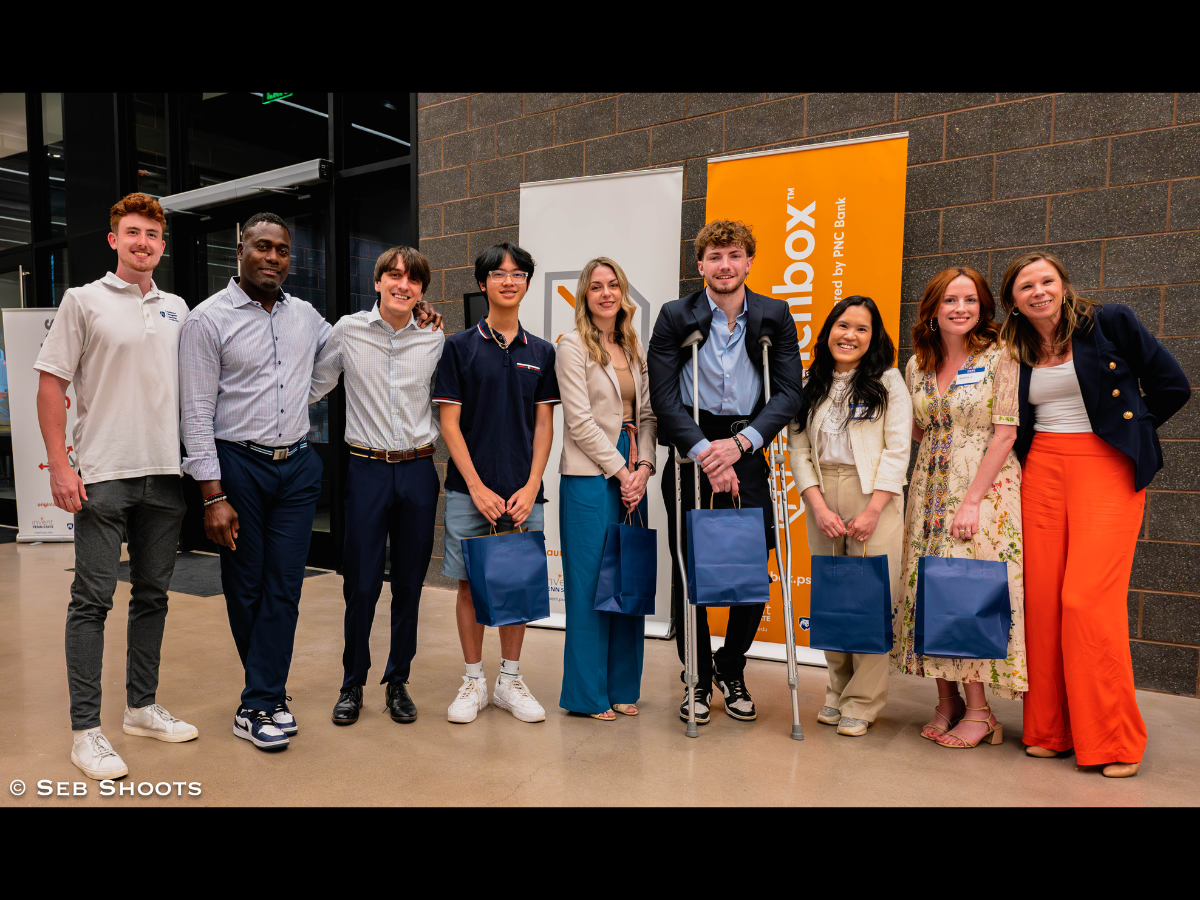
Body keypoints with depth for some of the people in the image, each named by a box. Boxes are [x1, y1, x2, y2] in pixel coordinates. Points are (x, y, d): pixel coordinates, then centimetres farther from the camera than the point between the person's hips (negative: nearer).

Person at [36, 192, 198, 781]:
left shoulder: (176, 309, 14)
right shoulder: (84, 301, 1)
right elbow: (51, 383, -2)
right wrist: (59, 464, -10)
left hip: (165, 473, 5)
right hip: (103, 474, -4)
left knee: (152, 595, 11)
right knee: (92, 599, -1)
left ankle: (142, 707, 24)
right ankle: (86, 729, 9)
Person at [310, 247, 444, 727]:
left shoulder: (435, 341, 5)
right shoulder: (348, 331, 2)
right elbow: (313, 387, 10)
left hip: (418, 471, 2)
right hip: (367, 468, -1)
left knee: (409, 583, 9)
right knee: (361, 584, 2)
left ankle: (398, 682, 25)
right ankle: (352, 685, 23)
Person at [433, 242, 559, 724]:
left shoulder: (541, 352, 8)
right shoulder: (459, 346, 1)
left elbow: (544, 424, 7)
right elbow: (449, 422, -2)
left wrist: (531, 486, -4)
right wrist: (477, 486, -10)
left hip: (522, 491, 2)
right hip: (469, 489, -2)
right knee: (471, 584, 5)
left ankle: (510, 679, 23)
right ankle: (473, 680, 21)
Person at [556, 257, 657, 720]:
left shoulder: (634, 349, 16)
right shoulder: (573, 347, -2)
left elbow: (647, 414, 12)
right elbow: (580, 421, -9)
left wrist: (644, 467, -3)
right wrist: (620, 471, -11)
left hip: (632, 477, 6)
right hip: (590, 477, -6)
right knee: (590, 585, 1)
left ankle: (622, 686, 22)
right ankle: (588, 693, 14)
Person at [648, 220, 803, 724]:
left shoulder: (775, 318, 5)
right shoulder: (676, 317, 1)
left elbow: (790, 394, -1)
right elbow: (663, 397, -5)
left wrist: (738, 443, -14)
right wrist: (704, 452, -15)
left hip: (747, 455, 1)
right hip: (690, 456, -1)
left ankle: (731, 668, 27)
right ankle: (697, 678, 24)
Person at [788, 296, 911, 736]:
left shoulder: (888, 381, 3)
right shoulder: (810, 384, 11)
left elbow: (897, 449, -2)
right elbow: (798, 449, 6)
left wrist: (873, 510, -11)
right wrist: (818, 506, -6)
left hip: (875, 497, -3)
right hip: (821, 498, 3)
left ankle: (862, 703, 9)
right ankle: (837, 692, 22)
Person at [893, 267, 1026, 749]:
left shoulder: (999, 359, -4)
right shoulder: (918, 365, 10)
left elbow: (1004, 434, -11)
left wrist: (971, 500, -16)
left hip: (986, 486, -5)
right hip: (930, 488, 5)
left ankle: (978, 710, 6)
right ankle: (947, 702, 16)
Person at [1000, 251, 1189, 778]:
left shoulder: (1109, 322, 0)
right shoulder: (1016, 352, 11)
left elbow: (1172, 386, 1)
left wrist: (1123, 429, 5)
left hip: (1107, 469, -4)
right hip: (1041, 471, 4)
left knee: (1089, 598, -11)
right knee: (1042, 596, 1)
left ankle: (1113, 741, 5)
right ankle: (1049, 730, 14)